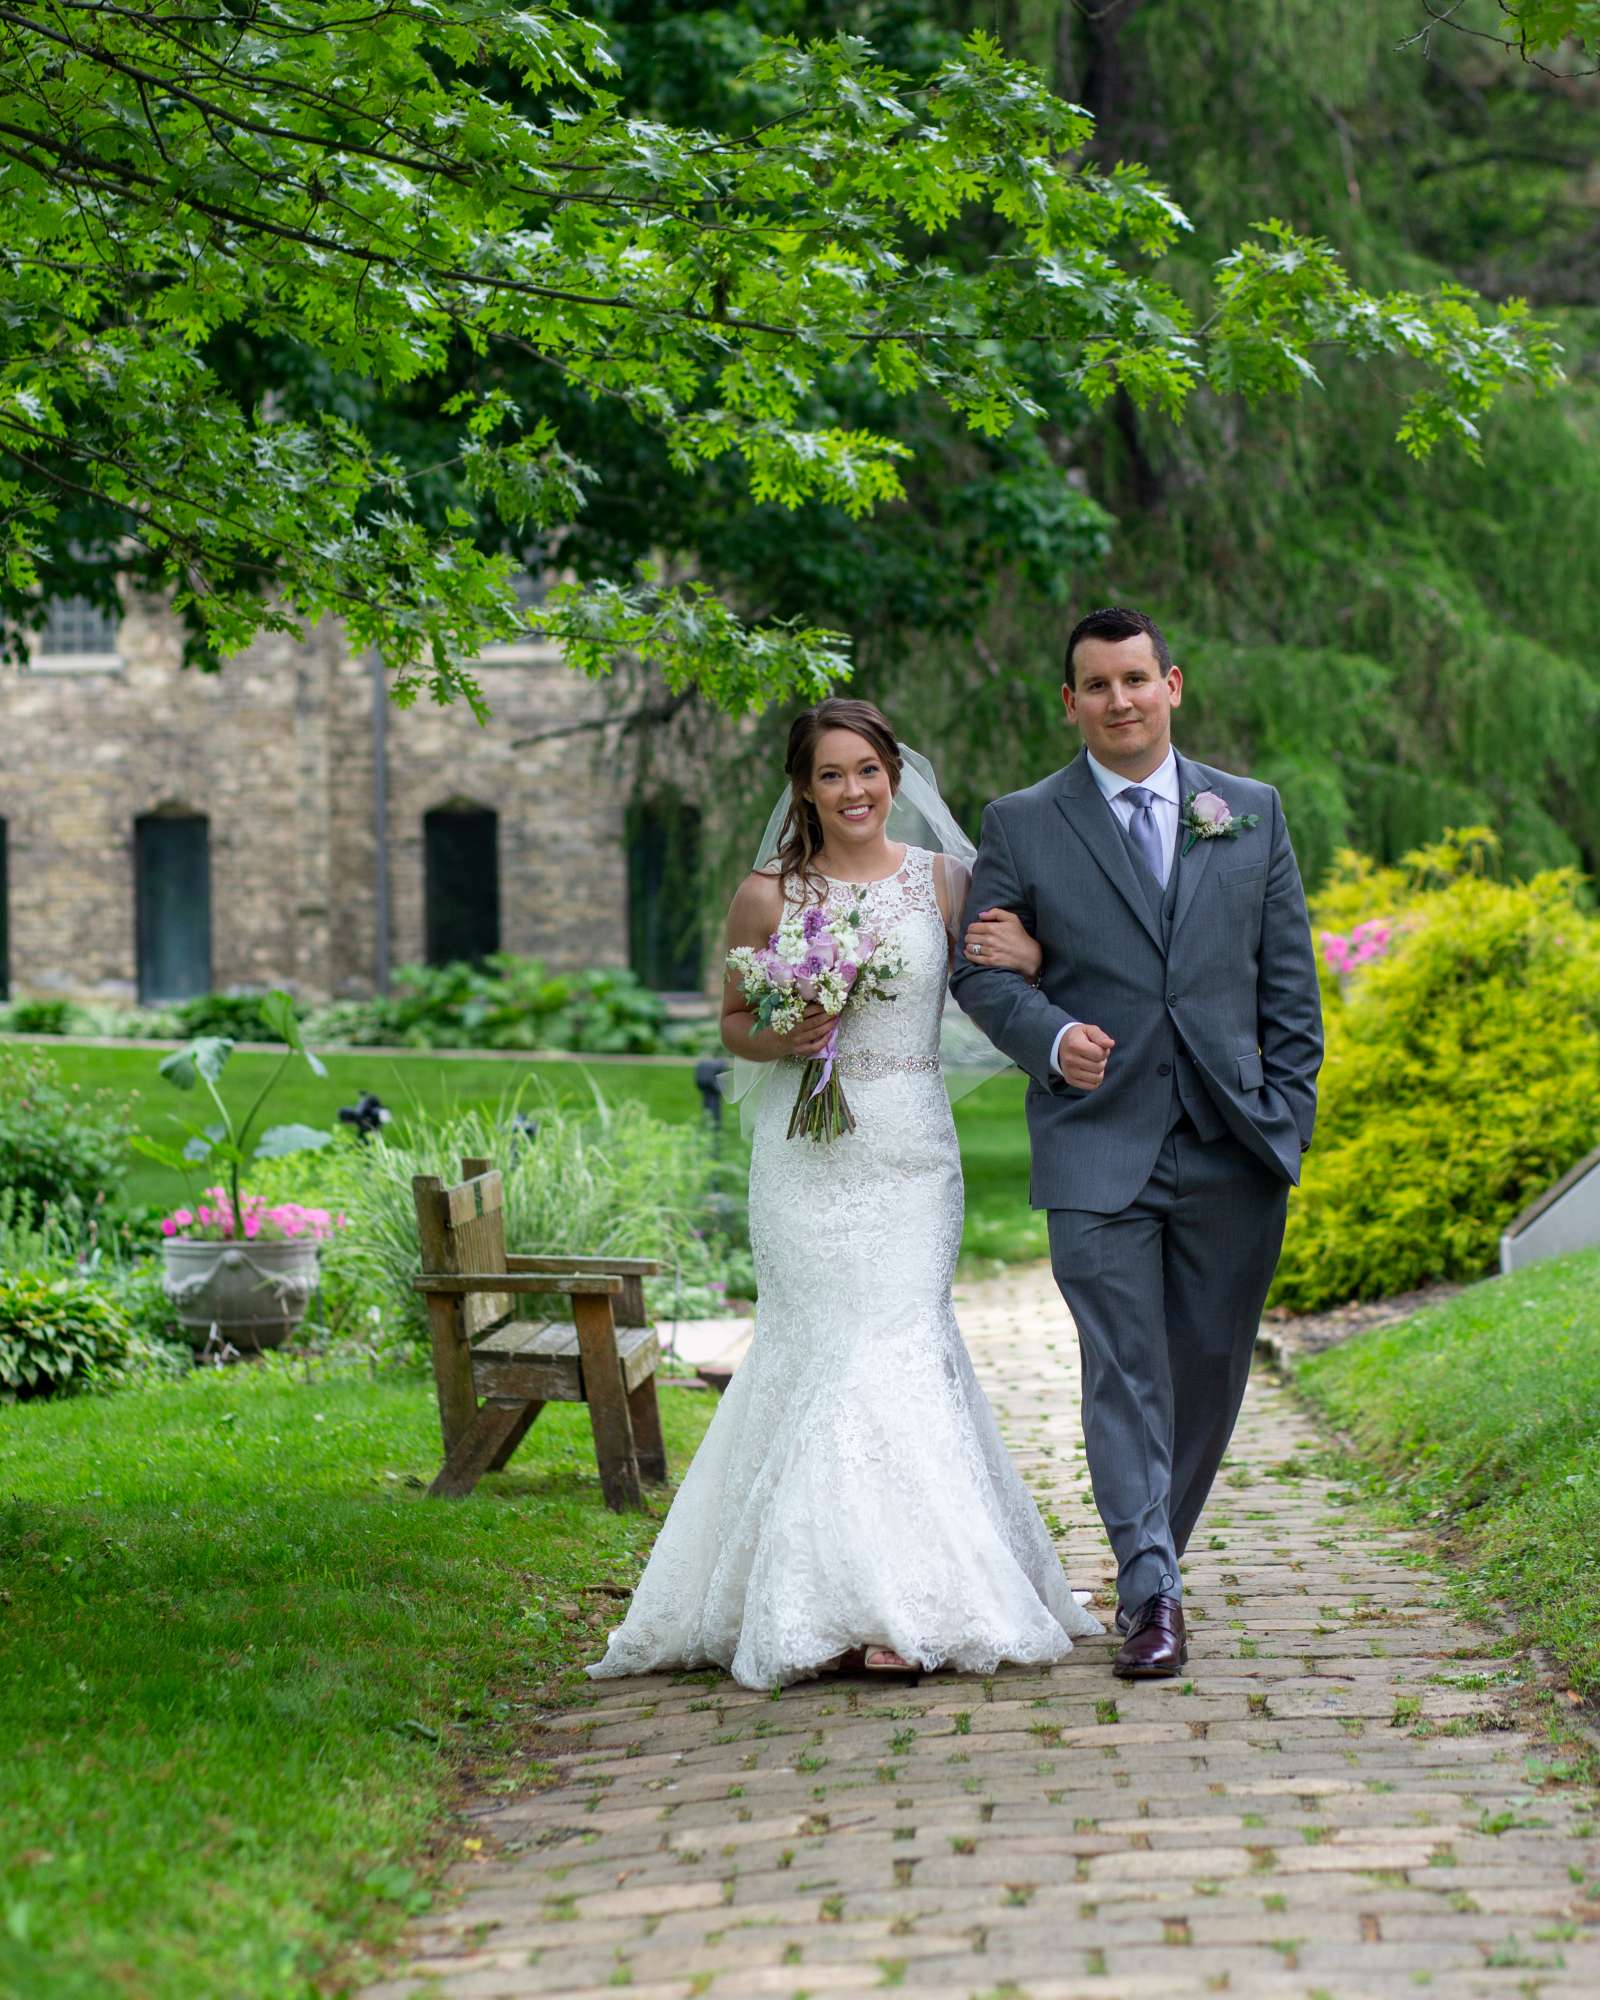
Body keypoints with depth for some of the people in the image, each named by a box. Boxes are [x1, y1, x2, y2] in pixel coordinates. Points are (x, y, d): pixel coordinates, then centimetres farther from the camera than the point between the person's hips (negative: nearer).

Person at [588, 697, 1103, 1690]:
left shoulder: (945, 882, 5)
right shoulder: (767, 896, 4)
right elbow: (736, 1020, 14)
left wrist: (1032, 962, -11)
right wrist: (779, 1041, -8)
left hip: (912, 1155, 1)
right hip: (807, 1153, 0)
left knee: (898, 1345, -6)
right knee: (834, 1355, -5)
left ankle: (902, 1605, -1)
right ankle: (842, 1605, -1)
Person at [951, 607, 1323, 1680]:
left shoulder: (1252, 813, 10)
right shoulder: (1021, 825, 5)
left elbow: (1289, 978, 10)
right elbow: (978, 963, 6)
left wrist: (1288, 1115, 3)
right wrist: (1050, 1035, -13)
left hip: (1234, 1147, 2)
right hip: (1100, 1141, -2)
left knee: (1212, 1364, 8)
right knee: (1125, 1370, -7)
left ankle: (1159, 1547, 26)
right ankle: (1151, 1593, -6)